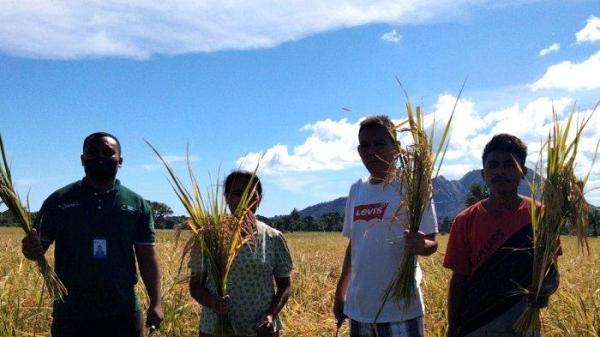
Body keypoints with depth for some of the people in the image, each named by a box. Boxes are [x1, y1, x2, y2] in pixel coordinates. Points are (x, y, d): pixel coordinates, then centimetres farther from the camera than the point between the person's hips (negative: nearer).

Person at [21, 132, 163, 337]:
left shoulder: (137, 205, 4)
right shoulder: (59, 201, 2)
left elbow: (147, 257, 4)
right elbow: (37, 247, 2)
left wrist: (155, 302, -4)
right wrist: (30, 249, -22)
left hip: (123, 314, 1)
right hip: (71, 314, 0)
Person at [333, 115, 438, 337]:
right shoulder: (356, 190, 8)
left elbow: (432, 243, -9)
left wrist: (422, 245, -31)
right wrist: (340, 292, 17)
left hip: (400, 309, -5)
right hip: (358, 308, 6)